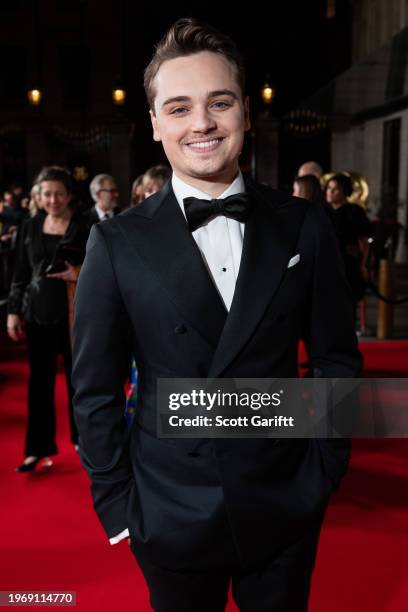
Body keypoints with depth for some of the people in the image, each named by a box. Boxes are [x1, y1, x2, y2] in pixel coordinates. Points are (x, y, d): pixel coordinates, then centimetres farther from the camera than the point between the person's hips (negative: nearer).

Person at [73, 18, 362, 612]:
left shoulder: (305, 227, -5)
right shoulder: (117, 242, -9)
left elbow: (337, 358, 2)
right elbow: (95, 389, -4)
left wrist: (325, 470, -1)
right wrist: (116, 502, -4)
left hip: (286, 509, 1)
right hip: (170, 514, 0)